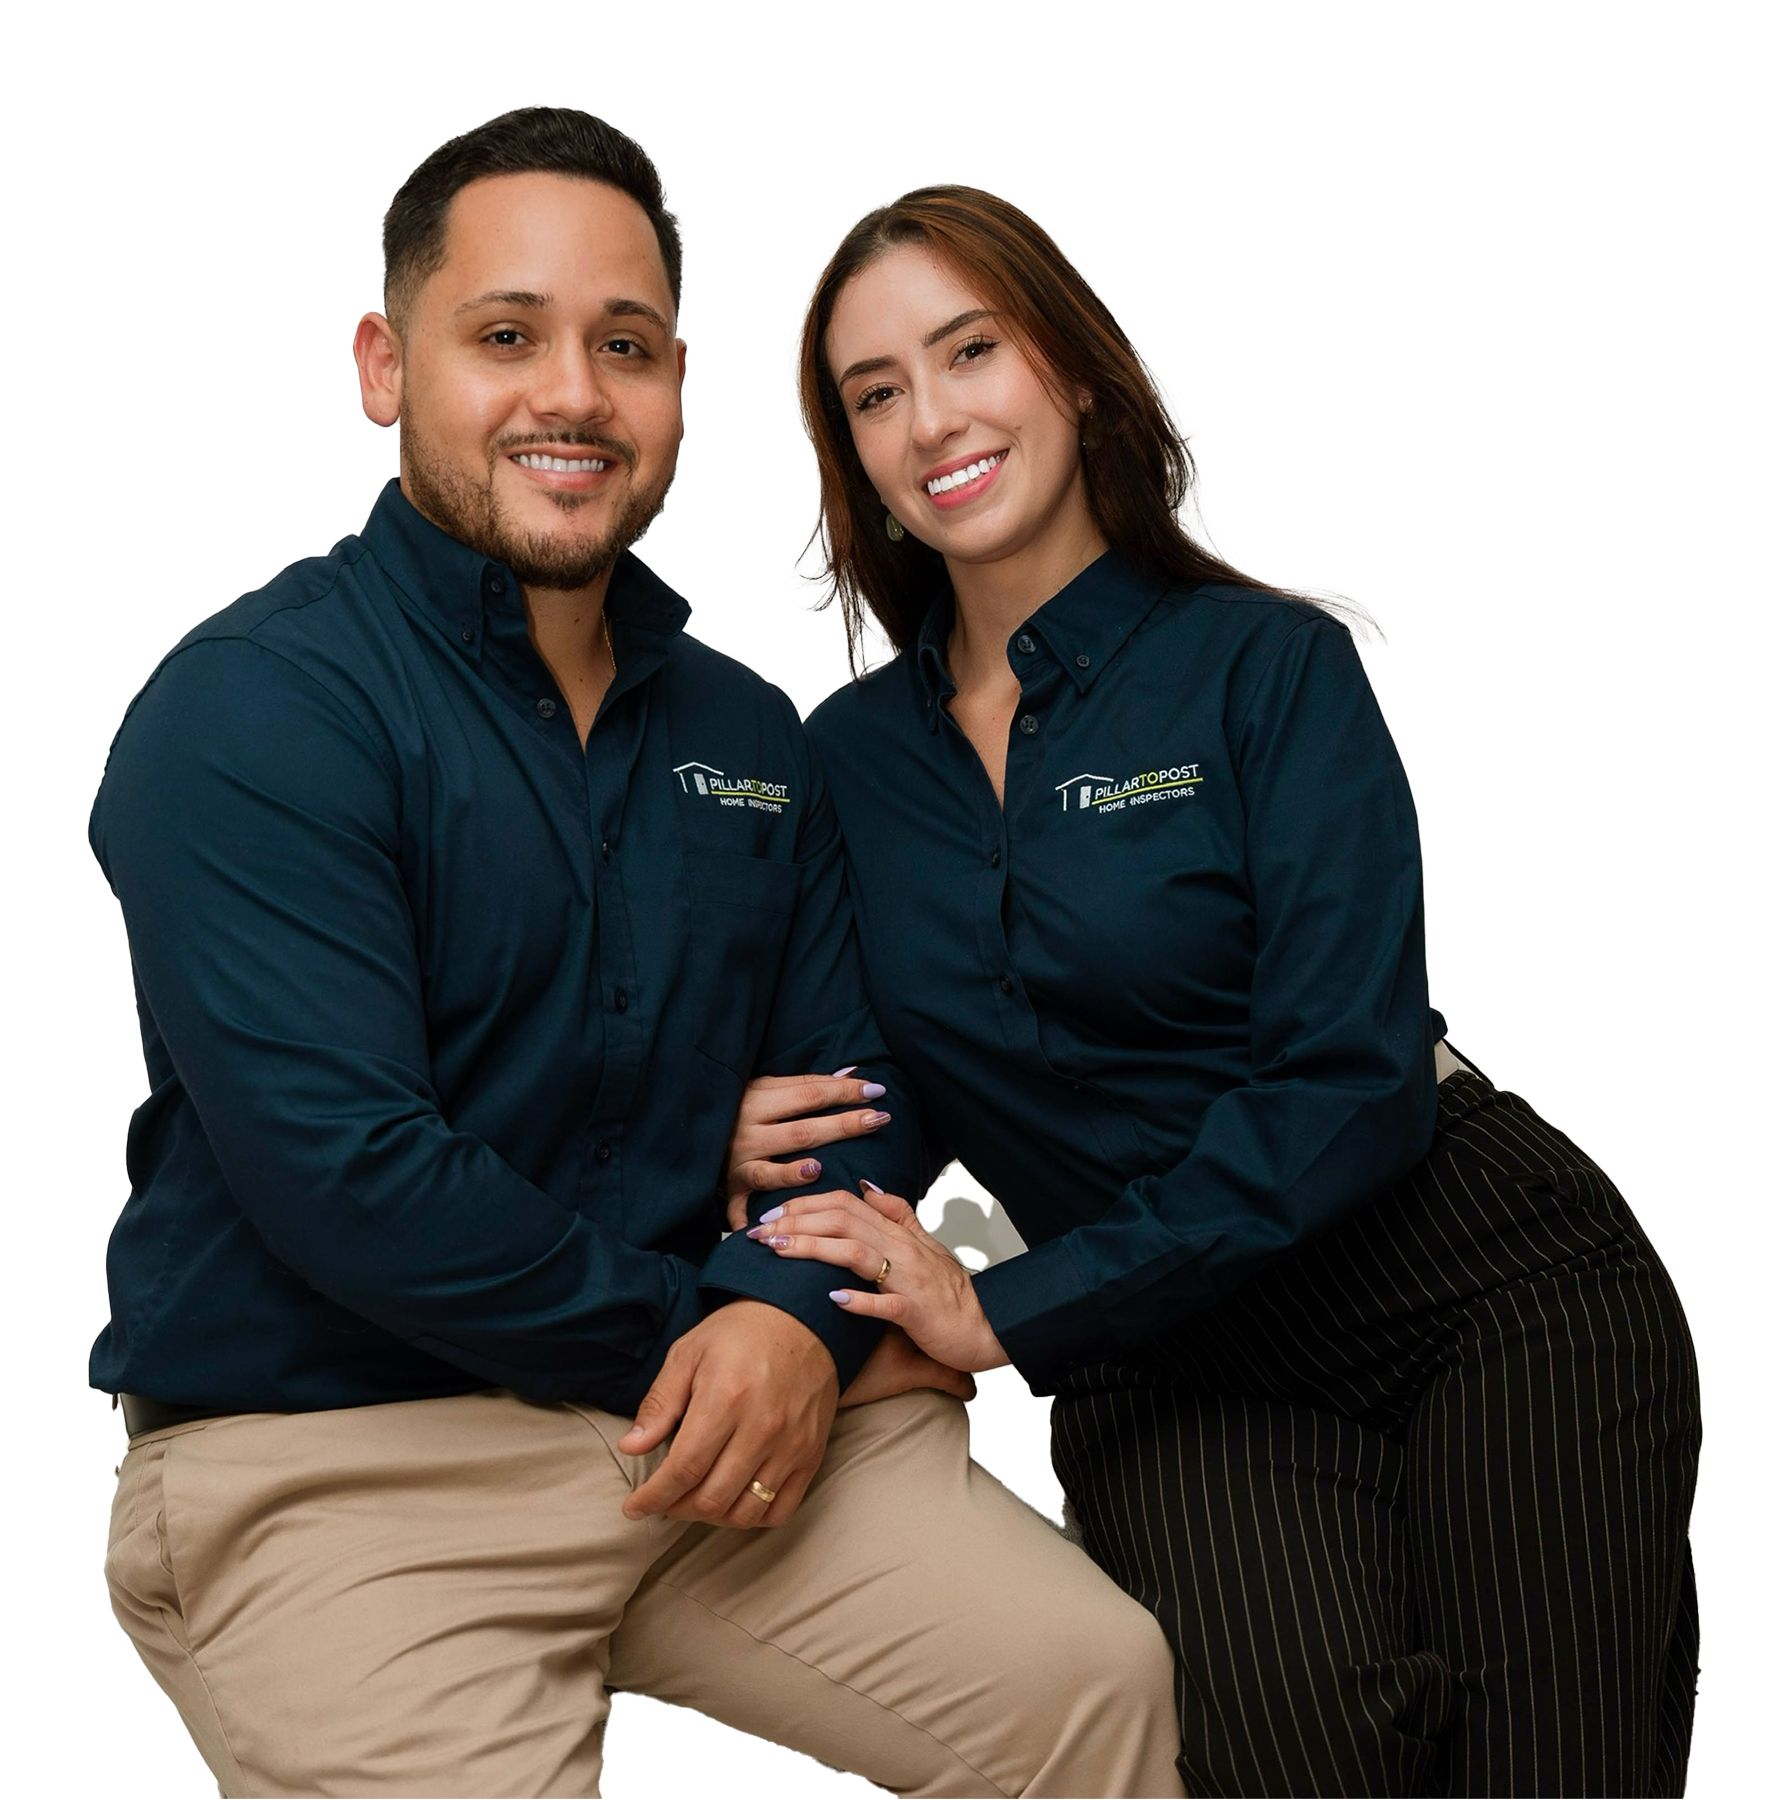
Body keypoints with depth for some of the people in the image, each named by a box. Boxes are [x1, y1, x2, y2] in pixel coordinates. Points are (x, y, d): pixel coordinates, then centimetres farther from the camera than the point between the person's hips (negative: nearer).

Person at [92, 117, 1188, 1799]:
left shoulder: (748, 734, 11)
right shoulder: (253, 710, -11)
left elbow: (857, 1089, 10)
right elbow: (346, 1172, -20)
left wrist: (799, 1316, -11)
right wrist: (695, 1326, -12)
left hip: (728, 1413, 5)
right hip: (331, 1462, -5)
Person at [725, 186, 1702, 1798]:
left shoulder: (1263, 664, -8)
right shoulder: (846, 759, 4)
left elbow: (1348, 1074, -16)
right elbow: (849, 1102, 12)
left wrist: (1012, 1311, -19)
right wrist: (741, 1144, -13)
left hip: (1488, 1296, -2)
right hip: (1178, 1365, 2)